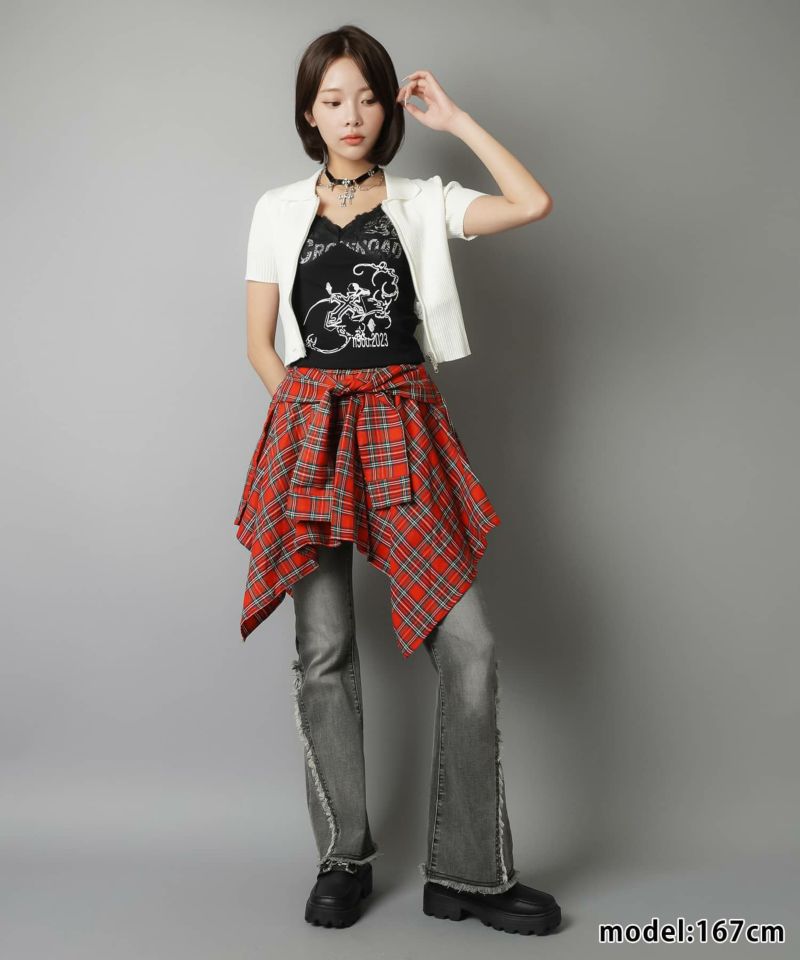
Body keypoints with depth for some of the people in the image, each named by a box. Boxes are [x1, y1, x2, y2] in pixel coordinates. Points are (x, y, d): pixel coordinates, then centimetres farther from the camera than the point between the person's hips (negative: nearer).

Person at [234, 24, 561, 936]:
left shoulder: (423, 203, 11)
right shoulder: (278, 210, 13)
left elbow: (534, 203, -3)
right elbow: (261, 342, 12)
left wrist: (455, 119, 4)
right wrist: (310, 411, -1)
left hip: (404, 428, 0)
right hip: (309, 429, 1)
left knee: (467, 643, -9)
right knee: (324, 649, 0)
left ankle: (468, 873, 4)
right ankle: (344, 857, 16)